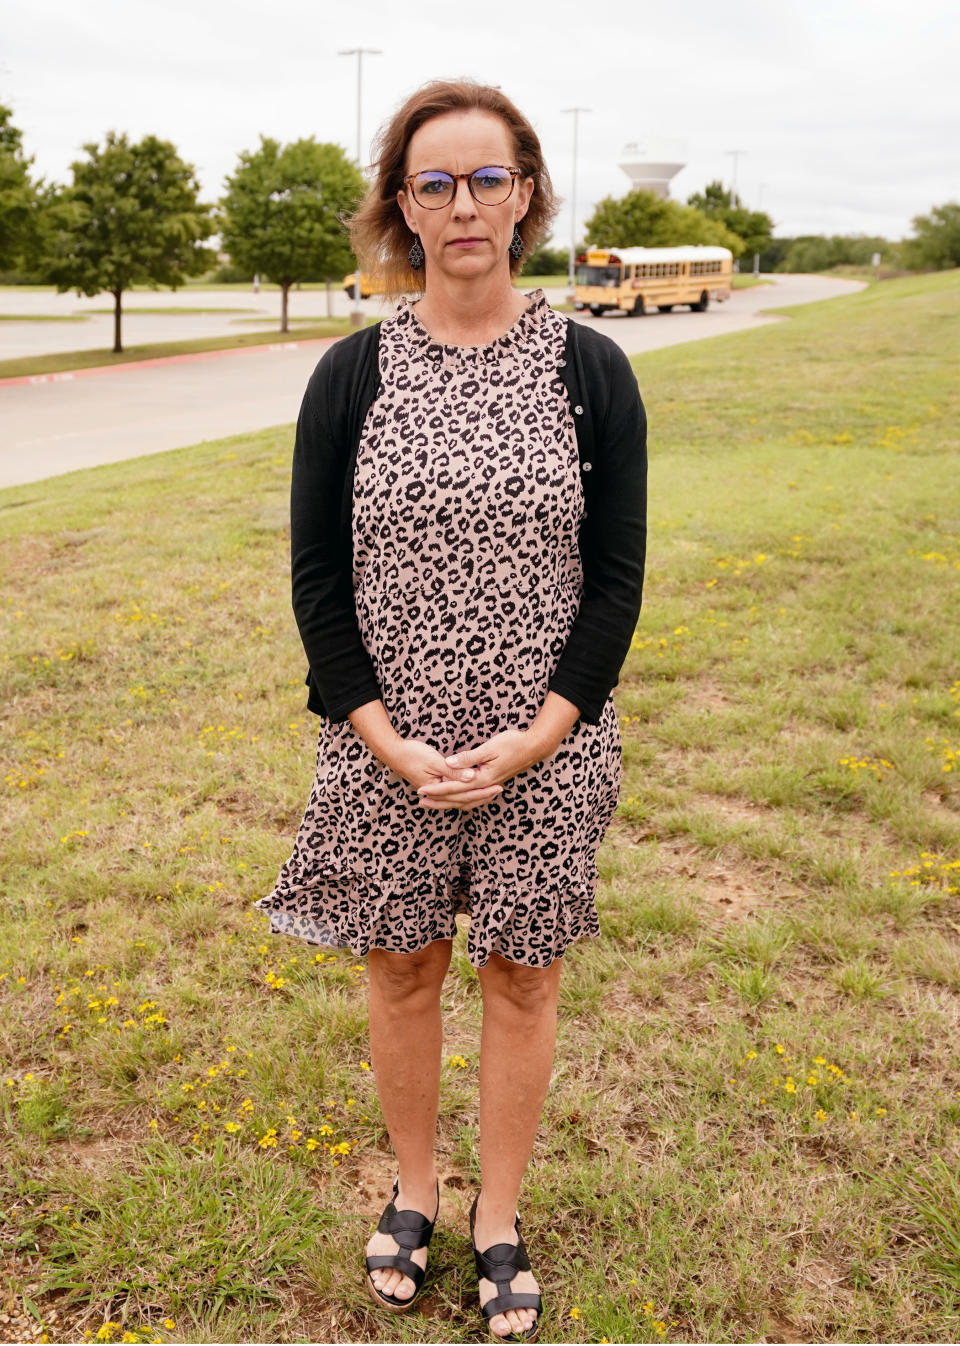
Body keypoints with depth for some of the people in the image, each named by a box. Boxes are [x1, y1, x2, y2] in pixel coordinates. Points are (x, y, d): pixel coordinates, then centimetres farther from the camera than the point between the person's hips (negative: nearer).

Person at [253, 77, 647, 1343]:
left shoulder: (590, 371, -3)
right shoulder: (352, 373, -2)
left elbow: (616, 576, -3)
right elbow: (317, 577, -2)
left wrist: (532, 738, -12)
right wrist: (388, 739, -10)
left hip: (543, 748, 0)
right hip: (387, 746, 1)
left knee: (521, 979, 12)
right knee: (402, 971, 15)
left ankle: (499, 1219, 35)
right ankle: (414, 1189, 40)